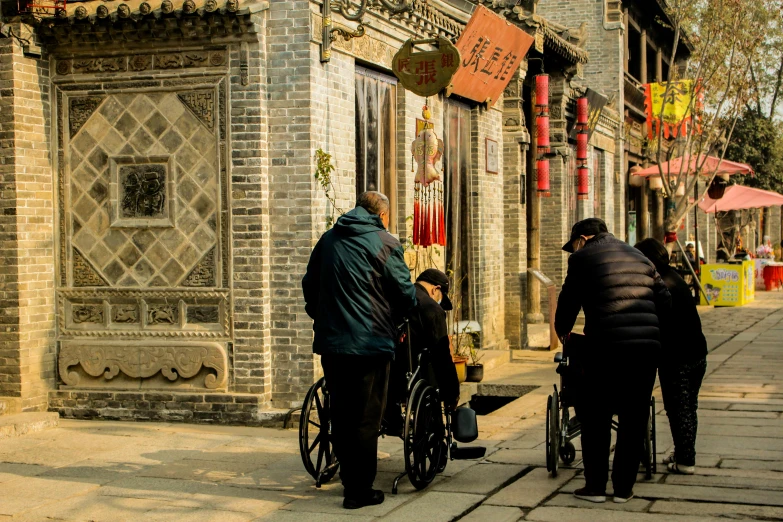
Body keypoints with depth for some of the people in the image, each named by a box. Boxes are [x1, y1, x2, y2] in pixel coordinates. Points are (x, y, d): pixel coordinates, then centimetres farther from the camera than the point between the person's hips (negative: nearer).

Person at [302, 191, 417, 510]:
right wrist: (397, 320, 13)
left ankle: (350, 478, 24)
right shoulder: (384, 243, -6)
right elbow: (405, 293, -6)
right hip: (370, 343, -6)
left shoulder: (328, 240, 12)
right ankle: (360, 490, 4)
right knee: (366, 417, 1)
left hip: (330, 342, 6)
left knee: (341, 414, 15)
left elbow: (309, 285, 18)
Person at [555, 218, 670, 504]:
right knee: (634, 420, 11)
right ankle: (623, 488, 14)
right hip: (647, 346, 5)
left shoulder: (584, 258, 5)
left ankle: (595, 486, 10)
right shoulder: (639, 257, 21)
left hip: (606, 346, -4)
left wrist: (562, 330, 24)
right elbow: (664, 300, 17)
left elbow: (569, 299, 7)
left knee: (595, 418, 8)